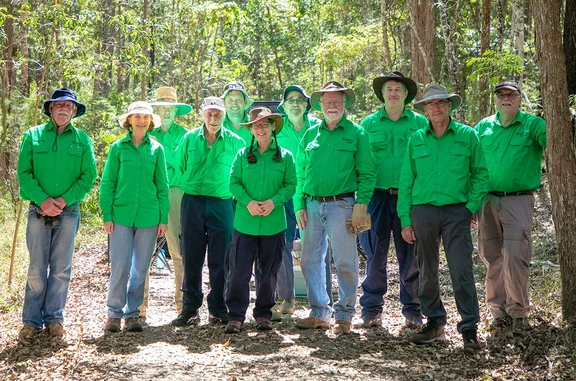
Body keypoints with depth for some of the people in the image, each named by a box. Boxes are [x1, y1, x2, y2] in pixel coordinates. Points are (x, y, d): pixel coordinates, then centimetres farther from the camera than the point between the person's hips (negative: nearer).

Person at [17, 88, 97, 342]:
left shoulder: (82, 139, 7)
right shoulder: (33, 136, 5)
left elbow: (89, 176, 1)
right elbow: (24, 173, -1)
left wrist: (64, 200, -11)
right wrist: (43, 199, -14)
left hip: (68, 212, 1)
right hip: (38, 211, -1)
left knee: (61, 269, 5)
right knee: (36, 270, 0)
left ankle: (54, 318, 14)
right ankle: (31, 321, 8)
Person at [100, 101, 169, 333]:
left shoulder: (156, 149, 6)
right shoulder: (118, 148, 3)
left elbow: (162, 186, 9)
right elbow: (107, 183, 3)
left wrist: (164, 218, 4)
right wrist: (107, 215, -3)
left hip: (148, 216, 2)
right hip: (121, 215, -2)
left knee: (141, 268, 6)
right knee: (120, 266, -5)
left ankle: (132, 313, 17)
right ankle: (114, 313, 7)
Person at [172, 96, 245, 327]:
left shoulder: (235, 142, 4)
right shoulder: (189, 139, 7)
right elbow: (179, 169, 14)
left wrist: (234, 196, 5)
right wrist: (189, 188, 9)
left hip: (222, 205, -1)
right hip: (192, 203, 1)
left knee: (219, 260, 1)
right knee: (191, 259, 4)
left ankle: (218, 311, 11)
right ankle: (190, 310, 12)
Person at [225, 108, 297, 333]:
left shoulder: (285, 156, 4)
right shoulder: (243, 155, 4)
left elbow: (290, 185, 3)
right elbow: (233, 182, 2)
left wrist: (274, 202, -14)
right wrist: (248, 202, -14)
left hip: (273, 223, 1)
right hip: (245, 222, 0)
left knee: (268, 272, 9)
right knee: (239, 271, -4)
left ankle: (263, 314, 23)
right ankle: (236, 316, 5)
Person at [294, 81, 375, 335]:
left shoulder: (356, 133, 2)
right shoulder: (310, 134, 13)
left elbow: (366, 174, -2)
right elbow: (300, 173, 15)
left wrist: (361, 206, -11)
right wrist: (300, 206, 5)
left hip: (341, 204, -4)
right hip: (312, 206, 4)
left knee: (345, 262, -1)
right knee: (310, 261, 7)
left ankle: (344, 315, 10)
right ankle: (319, 313, 18)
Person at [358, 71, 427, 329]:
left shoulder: (420, 123, 8)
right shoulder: (368, 123, 9)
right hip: (377, 195, 0)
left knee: (410, 255, 3)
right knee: (375, 254, 1)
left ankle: (412, 309, 14)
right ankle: (371, 309, 10)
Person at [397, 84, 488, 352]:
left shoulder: (467, 135, 4)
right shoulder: (416, 139, 9)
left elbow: (481, 174, 7)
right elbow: (406, 180, 10)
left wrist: (472, 207, -5)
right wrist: (405, 220, 4)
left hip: (456, 211, -2)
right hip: (423, 210, 3)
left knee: (461, 270, -9)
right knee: (427, 271, 7)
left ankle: (469, 329, -3)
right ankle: (434, 322, 20)